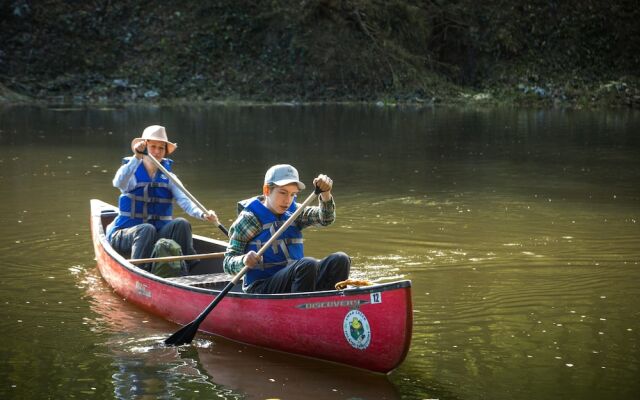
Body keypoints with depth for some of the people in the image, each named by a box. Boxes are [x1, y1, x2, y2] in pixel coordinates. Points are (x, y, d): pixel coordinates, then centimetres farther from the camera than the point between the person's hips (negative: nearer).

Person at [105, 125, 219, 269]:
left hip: (157, 235, 3)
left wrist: (202, 214, -29)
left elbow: (184, 200, -9)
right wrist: (137, 158, -35)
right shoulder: (130, 172, 0)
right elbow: (118, 183, -25)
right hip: (125, 235, -3)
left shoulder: (168, 177, 9)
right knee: (147, 229, -34)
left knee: (181, 224, -23)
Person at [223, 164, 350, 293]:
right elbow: (228, 263, -6)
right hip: (261, 288, -6)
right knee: (307, 264, -31)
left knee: (340, 260, -15)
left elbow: (326, 219, -1)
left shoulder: (293, 212, 15)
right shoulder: (249, 218, -2)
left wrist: (325, 194, -20)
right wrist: (244, 261, -29)